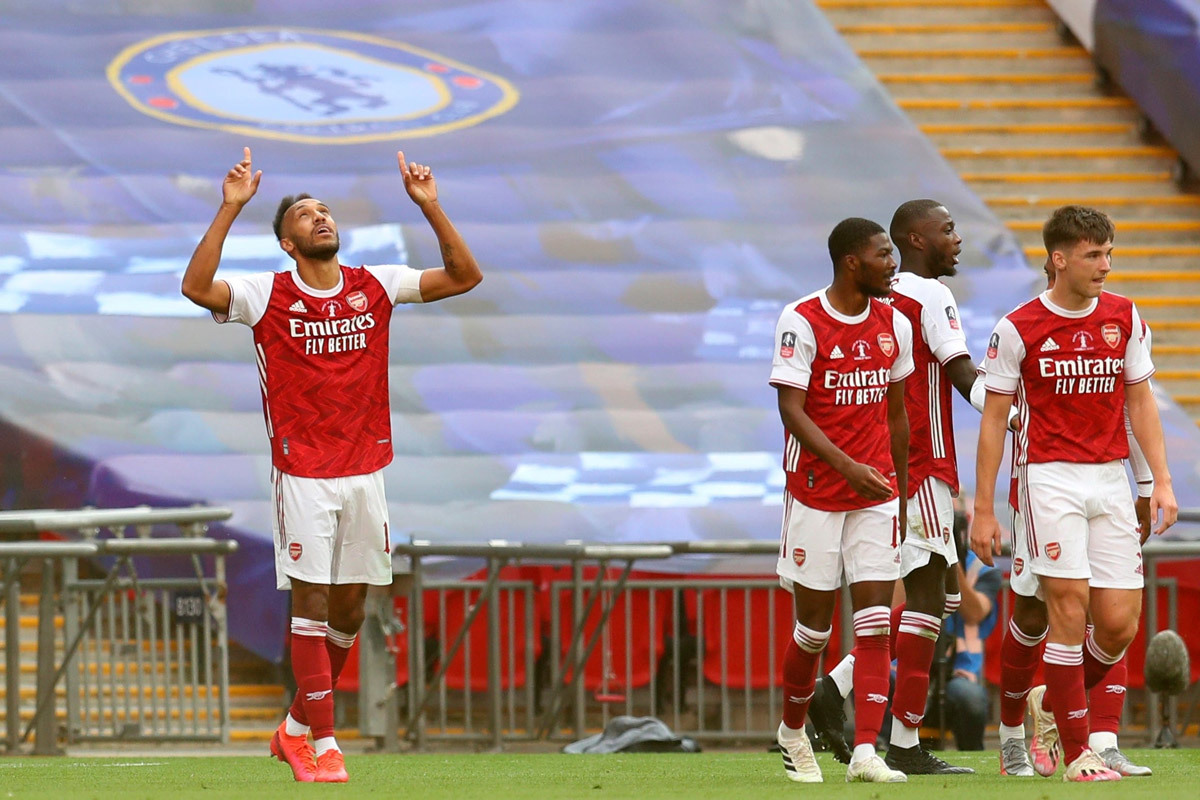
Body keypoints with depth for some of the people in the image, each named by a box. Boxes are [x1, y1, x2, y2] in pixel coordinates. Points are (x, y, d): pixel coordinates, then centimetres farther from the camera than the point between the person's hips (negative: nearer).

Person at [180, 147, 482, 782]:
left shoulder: (376, 287, 6)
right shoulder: (268, 296, -5)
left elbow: (464, 276, 3)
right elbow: (197, 288, -21)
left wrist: (429, 207, -8)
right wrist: (231, 208, -25)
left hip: (365, 473, 4)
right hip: (303, 476, -4)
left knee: (348, 610, 9)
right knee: (311, 605, -7)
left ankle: (296, 728, 26)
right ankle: (322, 746, -3)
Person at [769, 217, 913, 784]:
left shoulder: (894, 324, 7)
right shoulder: (802, 322, -10)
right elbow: (791, 410, -16)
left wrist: (901, 490, 16)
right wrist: (847, 467, -27)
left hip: (876, 491, 4)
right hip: (816, 491, -4)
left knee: (874, 621, -7)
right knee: (814, 622, 4)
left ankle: (865, 752, -12)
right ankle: (792, 732, 28)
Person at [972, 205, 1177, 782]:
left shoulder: (1123, 318, 7)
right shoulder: (1018, 329, -5)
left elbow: (1140, 401, 14)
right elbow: (994, 419, 0)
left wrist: (1161, 480, 3)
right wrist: (983, 511, -3)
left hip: (1110, 478, 4)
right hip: (1049, 479, -4)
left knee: (1119, 624, -1)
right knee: (1070, 607, -12)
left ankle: (1052, 703, 26)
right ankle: (1076, 753, -5)